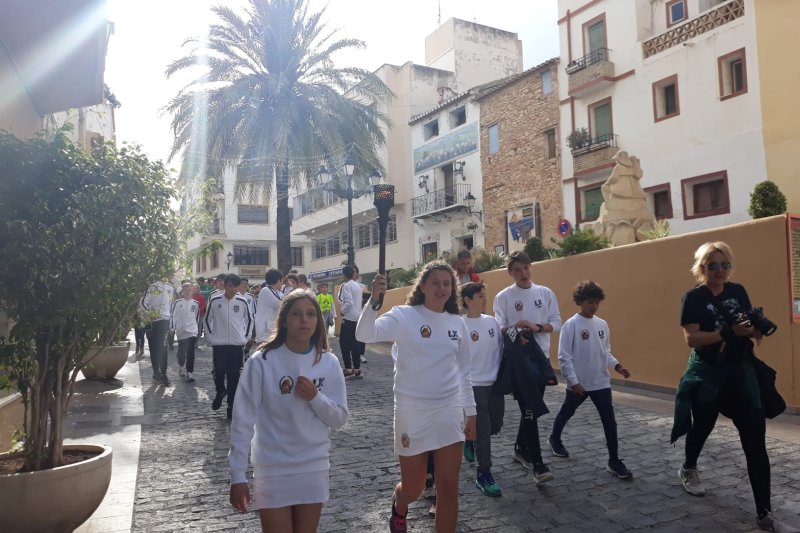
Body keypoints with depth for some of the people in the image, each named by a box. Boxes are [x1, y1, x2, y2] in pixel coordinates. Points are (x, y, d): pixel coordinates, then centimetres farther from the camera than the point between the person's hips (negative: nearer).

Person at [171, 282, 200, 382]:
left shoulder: (195, 303, 4)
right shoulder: (178, 302, 0)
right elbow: (173, 316, -1)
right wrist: (172, 328, -5)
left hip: (192, 331, 0)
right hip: (181, 331, 0)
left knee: (191, 353, -8)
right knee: (181, 351, 12)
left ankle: (189, 372, -7)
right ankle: (181, 367, 38)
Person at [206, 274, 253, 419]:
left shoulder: (242, 302, 0)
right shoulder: (215, 301, -3)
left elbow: (249, 320, 13)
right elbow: (207, 319, 8)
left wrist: (246, 337, 6)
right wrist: (211, 336, 2)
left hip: (237, 345, 1)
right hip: (219, 345, -1)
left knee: (234, 377, 2)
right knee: (219, 373, -3)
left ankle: (231, 405, 13)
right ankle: (220, 392, 29)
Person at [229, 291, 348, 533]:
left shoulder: (329, 362, -4)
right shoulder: (262, 361, -13)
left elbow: (339, 419, -1)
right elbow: (243, 420, -10)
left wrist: (315, 398, -19)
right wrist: (237, 476, -10)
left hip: (314, 468, 3)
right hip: (272, 469, -3)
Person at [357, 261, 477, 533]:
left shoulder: (457, 323, 3)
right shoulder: (404, 316, -10)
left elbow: (463, 372, 11)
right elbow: (364, 335, -25)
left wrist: (471, 411, 11)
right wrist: (374, 300, -39)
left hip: (449, 411, 3)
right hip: (412, 411, -3)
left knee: (449, 486, 3)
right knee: (413, 489, 11)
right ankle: (398, 505, 48)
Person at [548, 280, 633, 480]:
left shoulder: (603, 324, 4)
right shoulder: (571, 325, -14)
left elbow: (606, 352, 13)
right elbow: (564, 357, -15)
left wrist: (617, 365, -5)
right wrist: (573, 381, -19)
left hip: (601, 382, 4)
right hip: (579, 383, -4)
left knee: (609, 421, -1)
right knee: (566, 413, 17)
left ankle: (614, 461, 8)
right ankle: (554, 439, 43)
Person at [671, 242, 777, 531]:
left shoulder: (738, 291, 3)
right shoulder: (693, 298, -11)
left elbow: (749, 327, 12)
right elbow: (691, 338, -20)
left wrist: (756, 330, -11)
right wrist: (730, 333, -29)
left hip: (742, 371, 4)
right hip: (707, 373, -3)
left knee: (756, 440, -4)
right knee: (702, 426, 16)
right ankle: (688, 470, 45)